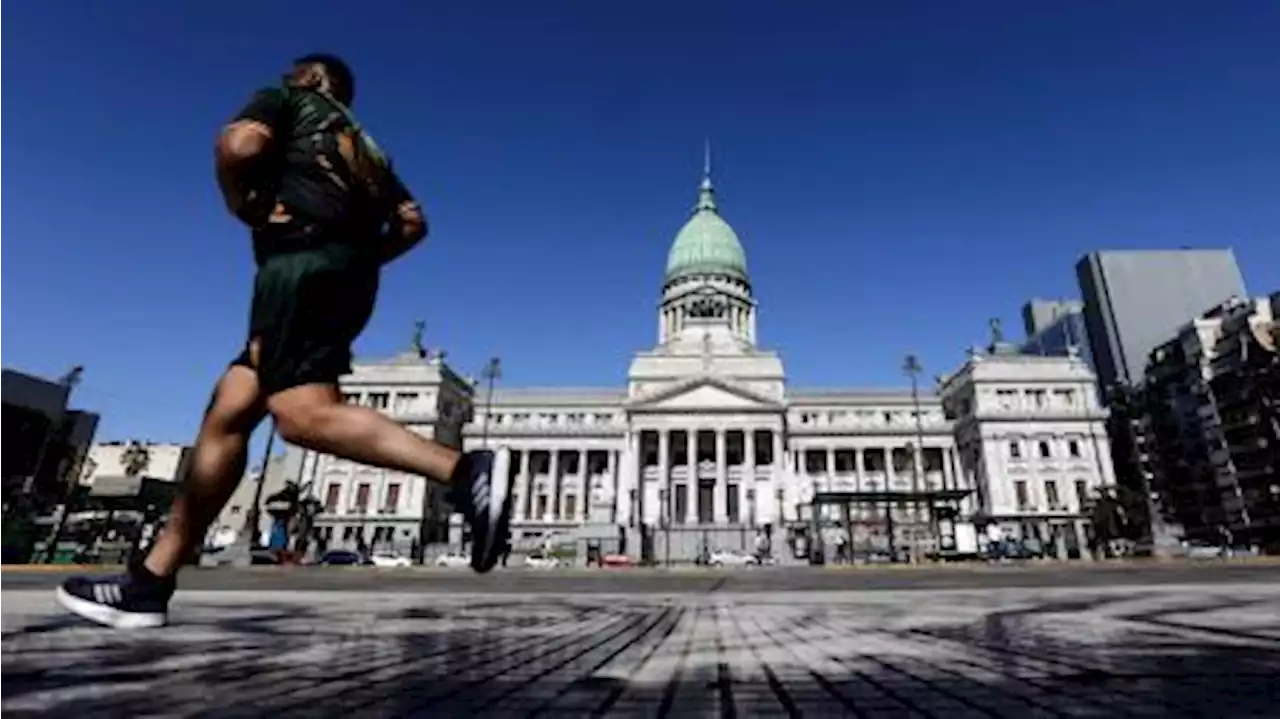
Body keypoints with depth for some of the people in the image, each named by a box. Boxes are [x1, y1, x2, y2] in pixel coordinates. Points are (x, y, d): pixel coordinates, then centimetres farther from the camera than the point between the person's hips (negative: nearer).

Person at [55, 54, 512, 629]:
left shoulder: (287, 100, 16)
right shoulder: (361, 146, 34)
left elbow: (241, 143, -7)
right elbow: (412, 221, 25)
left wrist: (240, 204, 10)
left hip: (302, 260, -8)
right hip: (345, 282, 9)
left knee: (305, 415, -27)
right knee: (227, 413, 5)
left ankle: (463, 473, -40)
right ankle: (150, 581, 5)